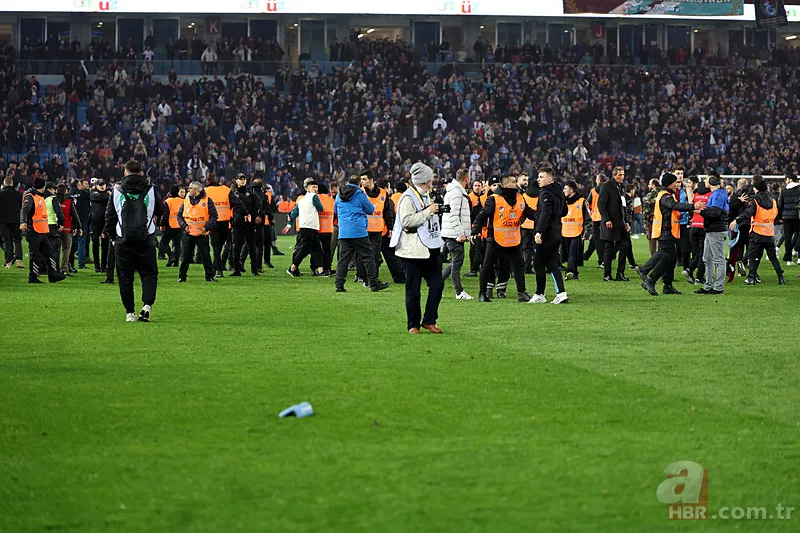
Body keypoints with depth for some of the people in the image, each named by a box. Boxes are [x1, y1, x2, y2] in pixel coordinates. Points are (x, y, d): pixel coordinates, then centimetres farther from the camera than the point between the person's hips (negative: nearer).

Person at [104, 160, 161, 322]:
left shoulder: (117, 192, 3)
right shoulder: (150, 190, 3)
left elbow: (110, 216, 7)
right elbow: (161, 211, 14)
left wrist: (112, 236, 20)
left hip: (123, 241, 0)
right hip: (146, 240, 0)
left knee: (125, 277, 7)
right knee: (149, 274, 7)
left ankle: (130, 312, 4)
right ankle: (147, 304, -15)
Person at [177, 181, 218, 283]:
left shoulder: (207, 201, -1)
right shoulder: (186, 201, 9)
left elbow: (214, 215, -3)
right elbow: (179, 215, 13)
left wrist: (207, 227, -13)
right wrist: (184, 226, -4)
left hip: (202, 234, -3)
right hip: (188, 233, 3)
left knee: (205, 256, 0)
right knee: (186, 256, 3)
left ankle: (209, 276, 8)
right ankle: (182, 277, 11)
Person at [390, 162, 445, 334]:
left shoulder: (427, 196, 17)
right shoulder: (408, 197, -11)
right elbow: (407, 221, -23)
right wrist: (428, 211, -19)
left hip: (431, 249, 8)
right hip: (413, 250, -8)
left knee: (437, 284, 2)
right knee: (413, 290, -1)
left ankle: (429, 320, 11)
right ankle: (413, 325, 8)